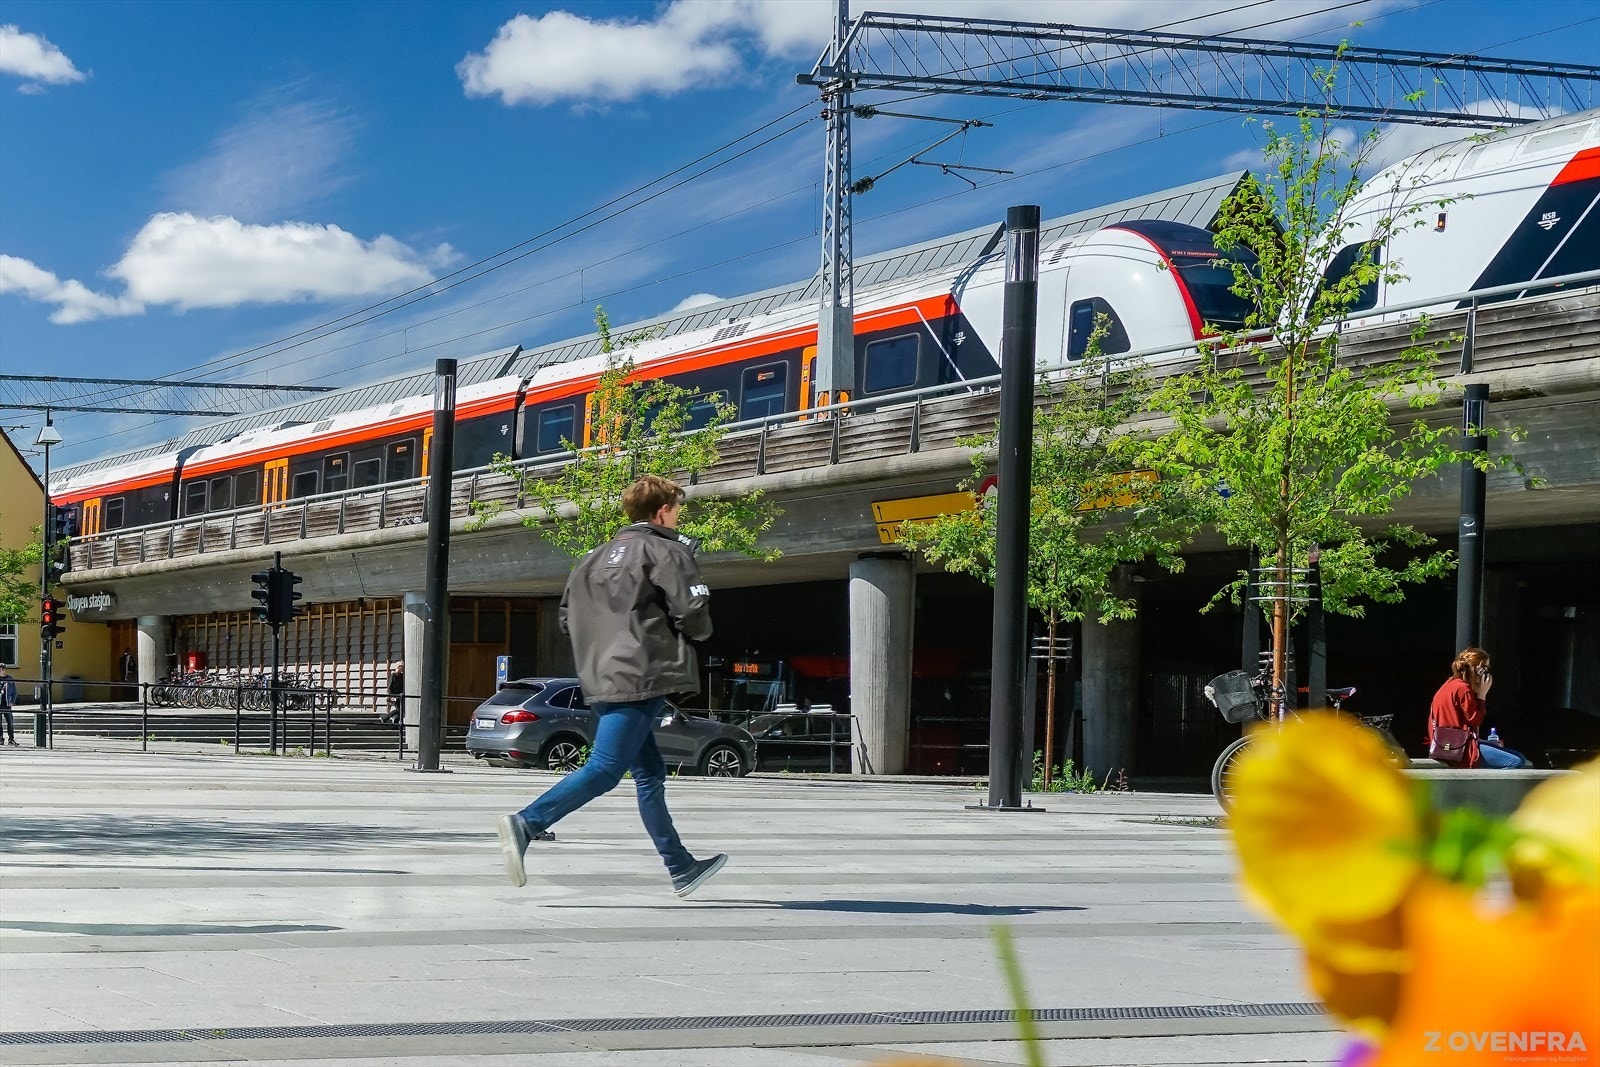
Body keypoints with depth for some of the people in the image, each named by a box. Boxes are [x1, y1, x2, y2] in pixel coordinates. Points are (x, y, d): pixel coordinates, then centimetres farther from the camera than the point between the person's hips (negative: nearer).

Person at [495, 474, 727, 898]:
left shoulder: (598, 557, 19)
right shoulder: (666, 551, -3)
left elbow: (568, 619, 18)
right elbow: (694, 618, -11)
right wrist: (693, 632, 11)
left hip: (601, 679, 9)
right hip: (640, 678, -9)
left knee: (650, 772, 13)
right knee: (604, 769, -13)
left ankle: (681, 868, 18)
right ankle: (527, 823, -26)